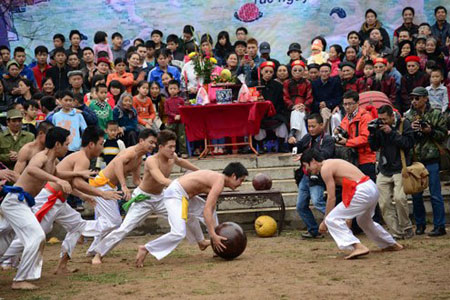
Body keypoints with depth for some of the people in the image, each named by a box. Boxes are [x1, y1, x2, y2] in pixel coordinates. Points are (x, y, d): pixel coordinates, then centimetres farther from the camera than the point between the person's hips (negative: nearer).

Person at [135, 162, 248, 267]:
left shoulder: (217, 179, 13)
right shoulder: (219, 181, -16)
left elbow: (210, 210, 18)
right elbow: (206, 210, -24)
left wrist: (215, 234, 15)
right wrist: (213, 235, -24)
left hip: (182, 194, 11)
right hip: (175, 194, -11)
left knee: (212, 208, 28)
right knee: (179, 234, -23)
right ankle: (145, 249, -14)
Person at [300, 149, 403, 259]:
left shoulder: (325, 169, -7)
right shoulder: (332, 163, 21)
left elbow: (332, 198, -9)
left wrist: (324, 222, -1)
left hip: (362, 191, -10)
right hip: (372, 188, 10)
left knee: (332, 219, -8)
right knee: (364, 220, 34)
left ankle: (358, 247, -21)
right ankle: (391, 244, 50)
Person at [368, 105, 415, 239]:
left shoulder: (404, 124, -4)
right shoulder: (379, 127, 6)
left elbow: (409, 144, -14)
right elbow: (374, 147, 7)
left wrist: (391, 133, -18)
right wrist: (372, 133, -9)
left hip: (400, 169, -5)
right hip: (384, 171, 5)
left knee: (399, 198, -22)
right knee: (384, 203, -3)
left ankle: (406, 228, -2)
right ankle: (397, 233, 4)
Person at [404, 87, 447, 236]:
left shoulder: (436, 115, 2)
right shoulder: (407, 116, 8)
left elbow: (443, 134, 1)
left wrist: (430, 131, -14)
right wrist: (410, 129, -10)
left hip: (431, 160, -3)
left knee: (435, 195, -2)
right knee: (416, 195, 10)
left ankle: (439, 226, 3)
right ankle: (420, 224, 22)